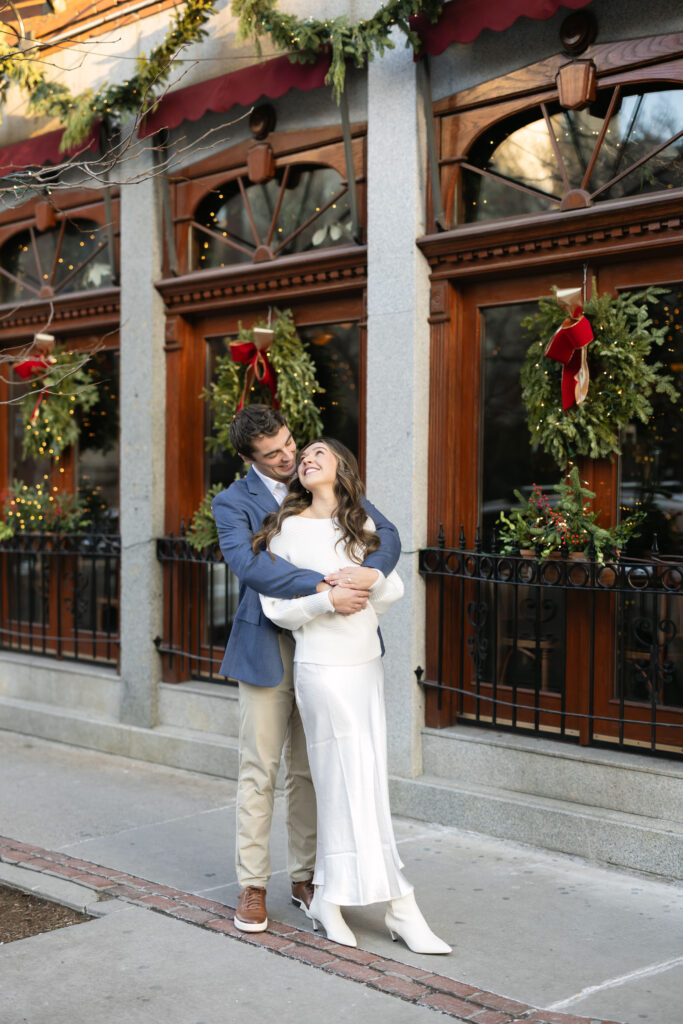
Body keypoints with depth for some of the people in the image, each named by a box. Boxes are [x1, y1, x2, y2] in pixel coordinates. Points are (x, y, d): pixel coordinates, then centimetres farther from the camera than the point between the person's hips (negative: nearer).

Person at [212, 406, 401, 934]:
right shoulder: (233, 502, -5)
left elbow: (386, 533, -1)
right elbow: (246, 561, -24)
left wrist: (370, 570, -24)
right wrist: (323, 589, -33)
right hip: (268, 648, -3)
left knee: (309, 769, 11)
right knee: (259, 770, 1)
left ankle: (304, 876, 23)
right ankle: (253, 886, 13)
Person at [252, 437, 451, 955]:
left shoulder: (362, 523, 9)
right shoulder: (288, 528, -4)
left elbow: (392, 588, 12)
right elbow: (276, 607, -5)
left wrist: (355, 609, 2)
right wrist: (325, 602, -17)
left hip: (366, 664, 5)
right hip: (322, 668, -5)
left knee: (344, 783, 8)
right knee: (355, 782, -2)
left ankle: (329, 898, 18)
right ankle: (401, 906, 7)